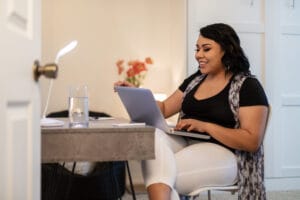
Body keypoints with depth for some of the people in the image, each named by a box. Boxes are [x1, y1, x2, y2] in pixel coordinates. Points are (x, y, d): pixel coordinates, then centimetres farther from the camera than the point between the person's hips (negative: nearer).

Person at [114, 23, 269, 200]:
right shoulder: (195, 80, 20)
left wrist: (205, 126, -18)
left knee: (159, 175, -32)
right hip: (186, 144, 6)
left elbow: (252, 142, -10)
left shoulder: (247, 86, -1)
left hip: (222, 154, -6)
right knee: (153, 134, -30)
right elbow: (164, 109, 24)